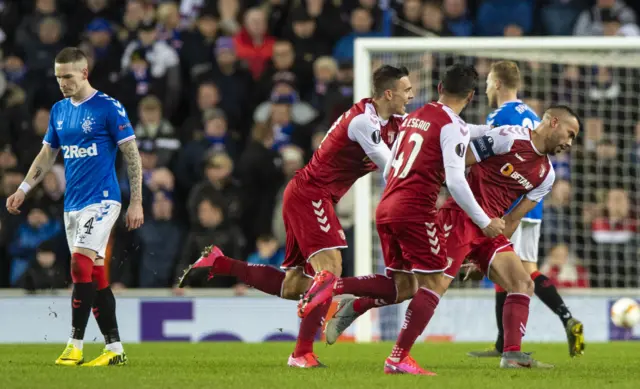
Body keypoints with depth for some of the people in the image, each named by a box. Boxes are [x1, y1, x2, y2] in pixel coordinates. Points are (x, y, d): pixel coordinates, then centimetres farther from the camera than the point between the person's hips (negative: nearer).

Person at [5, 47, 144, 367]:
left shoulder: (109, 108, -9)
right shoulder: (59, 110, 11)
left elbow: (132, 155, -7)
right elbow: (47, 156, 20)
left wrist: (136, 202, -10)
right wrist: (23, 190, 9)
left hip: (101, 199, -7)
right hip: (73, 204, 7)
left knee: (81, 265, -18)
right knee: (95, 275, 6)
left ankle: (75, 346, -15)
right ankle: (115, 349, 10)